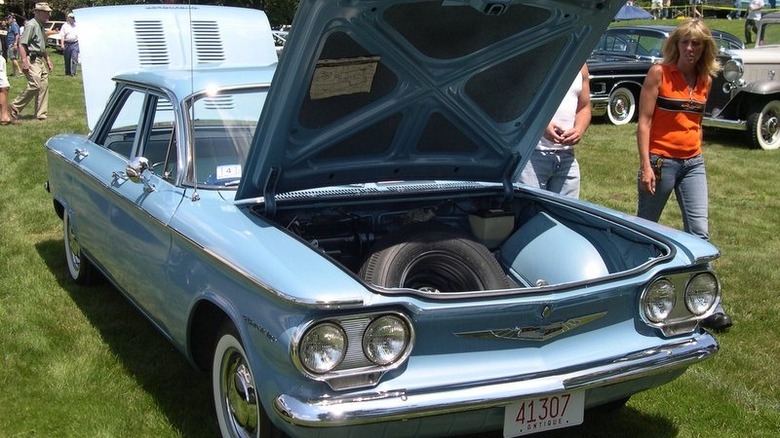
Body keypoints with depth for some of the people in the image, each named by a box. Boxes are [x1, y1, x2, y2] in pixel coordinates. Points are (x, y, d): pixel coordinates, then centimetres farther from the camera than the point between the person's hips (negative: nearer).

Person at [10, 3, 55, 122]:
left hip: (41, 60, 9)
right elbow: (21, 44, -18)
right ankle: (15, 107, 0)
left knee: (44, 85, 5)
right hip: (32, 60, -9)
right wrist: (24, 61, -24)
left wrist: (48, 60, 24)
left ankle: (41, 114, 10)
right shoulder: (31, 25, -12)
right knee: (35, 85, -15)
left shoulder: (41, 26, 17)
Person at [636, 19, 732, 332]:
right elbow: (644, 121, -10)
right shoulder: (659, 73, -8)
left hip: (693, 163, 4)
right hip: (661, 161, -4)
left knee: (699, 231, -2)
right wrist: (646, 166, -15)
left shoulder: (705, 80, 7)